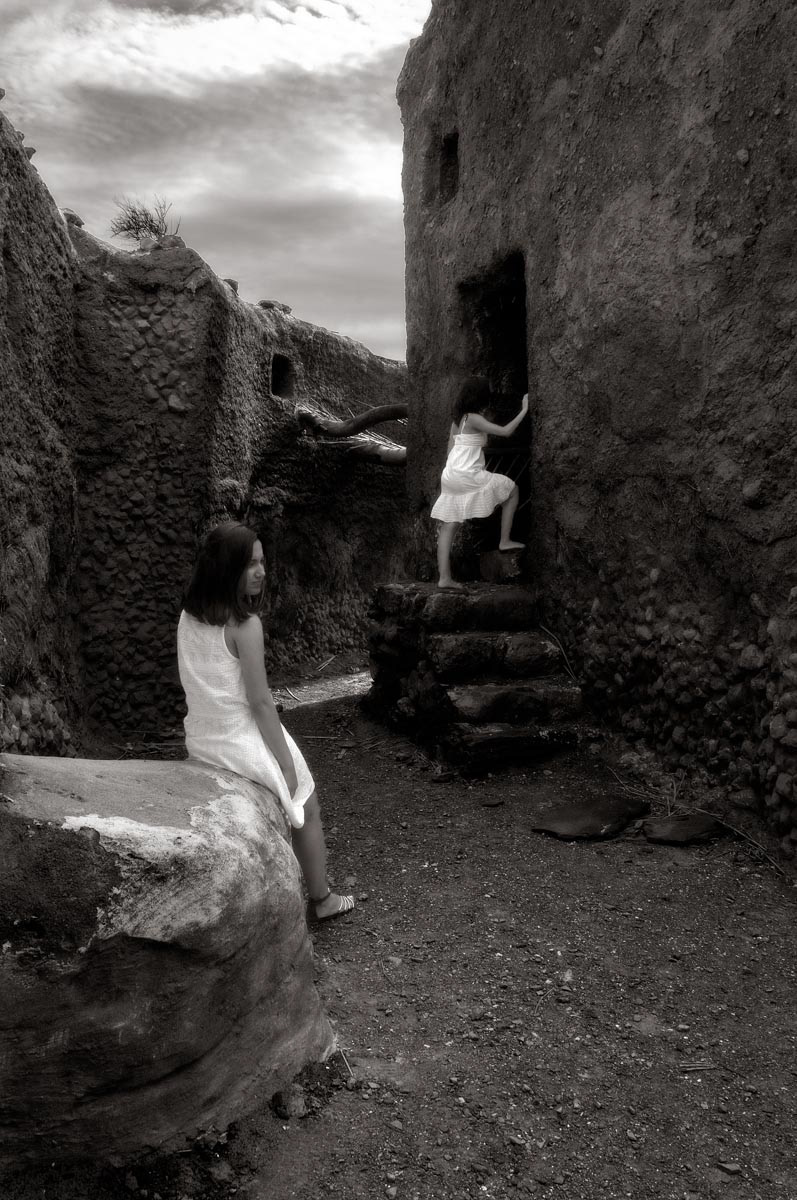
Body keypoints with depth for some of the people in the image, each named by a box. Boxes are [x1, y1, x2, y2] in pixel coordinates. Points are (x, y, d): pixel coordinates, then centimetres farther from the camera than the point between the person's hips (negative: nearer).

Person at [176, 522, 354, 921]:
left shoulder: (189, 616, 0)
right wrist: (286, 764, -12)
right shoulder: (245, 624, -22)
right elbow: (259, 702, -20)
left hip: (200, 738, 7)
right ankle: (322, 899, 31)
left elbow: (199, 683, 7)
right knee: (307, 808, 17)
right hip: (241, 739, -7)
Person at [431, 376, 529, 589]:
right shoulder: (474, 419, -10)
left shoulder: (457, 419, 14)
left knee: (448, 526, 6)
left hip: (451, 475, 8)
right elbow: (505, 431, -13)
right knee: (512, 489, 11)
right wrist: (524, 410, -4)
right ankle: (505, 540, 11)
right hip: (468, 475, -8)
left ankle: (444, 577, 4)